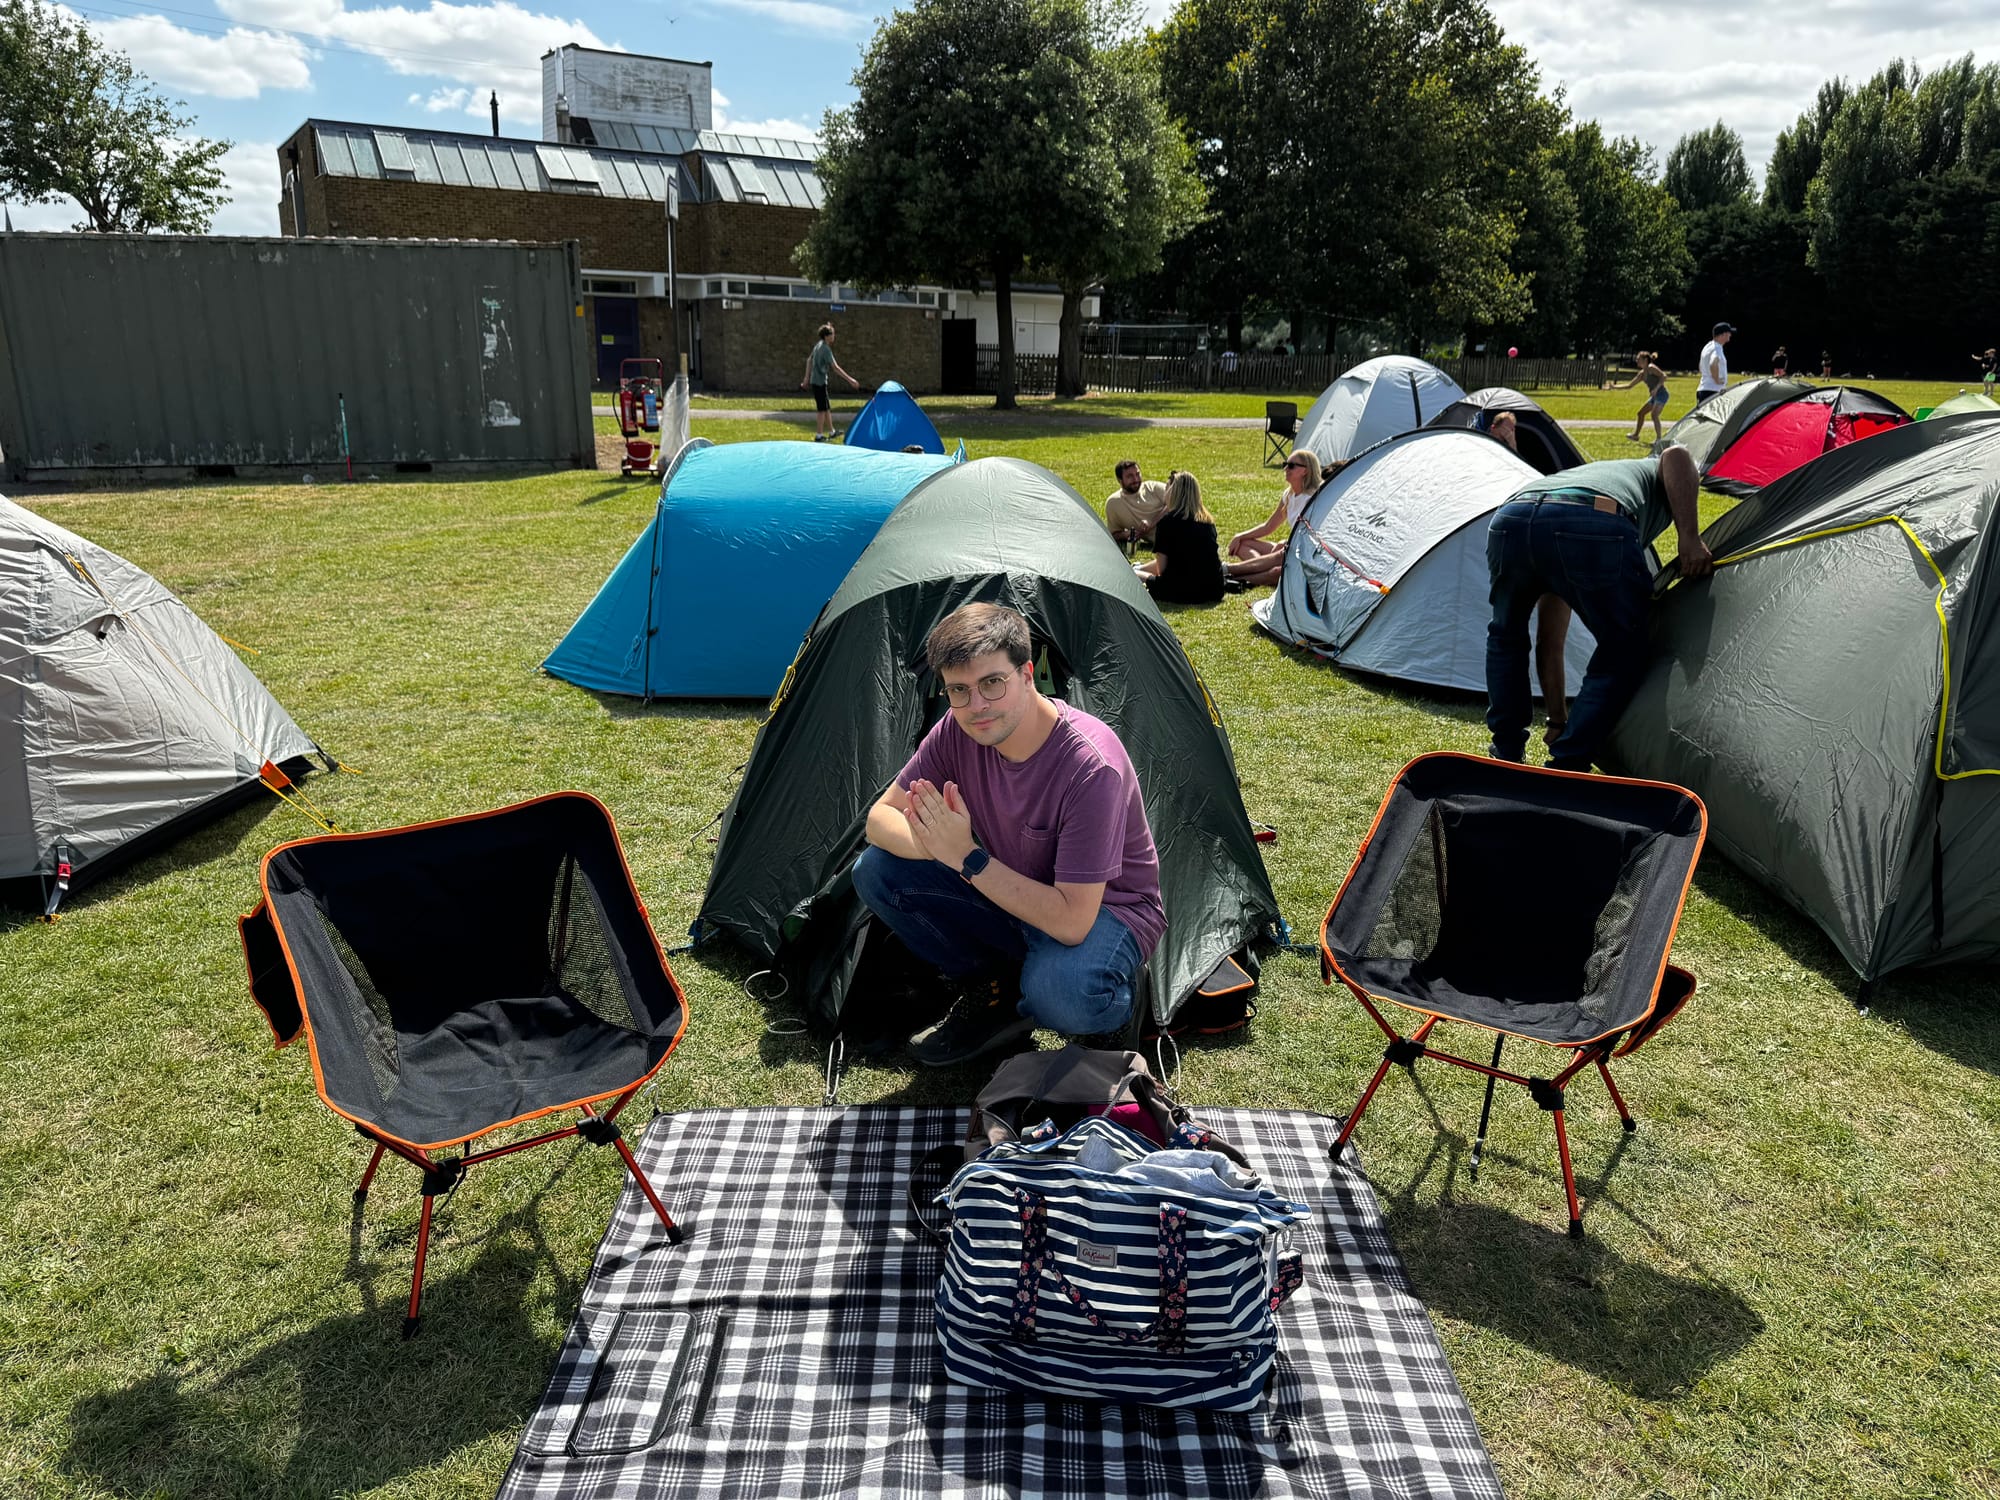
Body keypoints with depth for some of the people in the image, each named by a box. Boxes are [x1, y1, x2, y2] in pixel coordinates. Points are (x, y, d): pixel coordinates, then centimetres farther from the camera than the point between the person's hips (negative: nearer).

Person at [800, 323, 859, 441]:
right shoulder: (826, 349, -19)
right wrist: (850, 380, -23)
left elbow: (809, 360, 20)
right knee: (822, 409, -2)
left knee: (827, 408, 16)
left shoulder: (818, 345, 10)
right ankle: (819, 436, 2)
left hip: (815, 380, 9)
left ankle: (831, 432, 25)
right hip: (820, 382, -9)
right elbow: (835, 368, -23)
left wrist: (807, 378, 26)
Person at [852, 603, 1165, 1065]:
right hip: (1010, 897, 6)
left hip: (1102, 911, -6)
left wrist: (968, 858, -34)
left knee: (1061, 995, -40)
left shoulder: (1092, 766, -33)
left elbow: (1071, 922, -34)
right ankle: (990, 991, 1)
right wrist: (933, 842, -30)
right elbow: (881, 817, -6)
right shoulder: (957, 730, -14)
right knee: (874, 871, -12)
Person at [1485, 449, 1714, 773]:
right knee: (1620, 661, 19)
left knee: (1506, 636, 33)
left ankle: (1506, 755, 35)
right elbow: (1676, 455, 10)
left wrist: (1557, 720, 49)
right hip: (1598, 528, -4)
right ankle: (1565, 772, 15)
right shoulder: (1653, 475, 41)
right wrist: (1690, 539, 8)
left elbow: (1550, 642, 43)